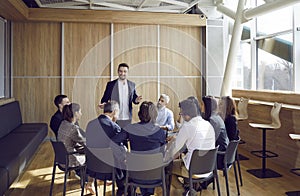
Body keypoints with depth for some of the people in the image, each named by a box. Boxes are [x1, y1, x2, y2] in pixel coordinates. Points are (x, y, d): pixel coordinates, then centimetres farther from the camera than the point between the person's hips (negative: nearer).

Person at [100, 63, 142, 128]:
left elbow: (134, 98, 11)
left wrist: (136, 100, -12)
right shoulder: (111, 84, 2)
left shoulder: (132, 85, 8)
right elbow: (105, 98, 3)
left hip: (127, 118, 2)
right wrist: (103, 104, -18)